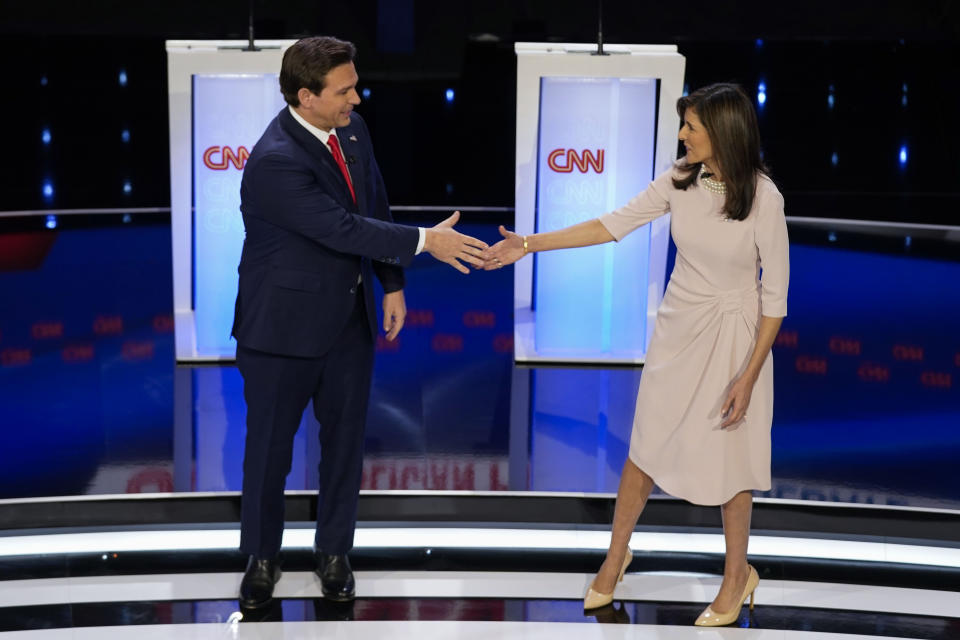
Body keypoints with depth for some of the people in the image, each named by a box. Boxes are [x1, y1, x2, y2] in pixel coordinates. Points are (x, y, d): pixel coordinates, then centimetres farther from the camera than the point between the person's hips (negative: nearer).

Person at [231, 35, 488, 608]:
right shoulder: (276, 162, -26)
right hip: (285, 324, -6)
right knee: (270, 447, 9)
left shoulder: (352, 130, -1)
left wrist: (392, 285, 7)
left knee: (345, 440, 15)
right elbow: (344, 229, -28)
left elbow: (376, 207, 10)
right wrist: (425, 241, -25)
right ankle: (263, 557, 28)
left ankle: (335, 553, 32)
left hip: (349, 319, 7)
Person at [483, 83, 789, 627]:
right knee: (647, 445, 14)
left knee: (727, 457, 8)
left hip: (733, 336, -4)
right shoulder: (681, 180, -8)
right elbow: (615, 224, 0)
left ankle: (737, 575, 31)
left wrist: (748, 377, -17)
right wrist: (530, 244, -3)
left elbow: (776, 294, -15)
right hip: (678, 330, 5)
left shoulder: (763, 197, -21)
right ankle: (616, 557, 34)